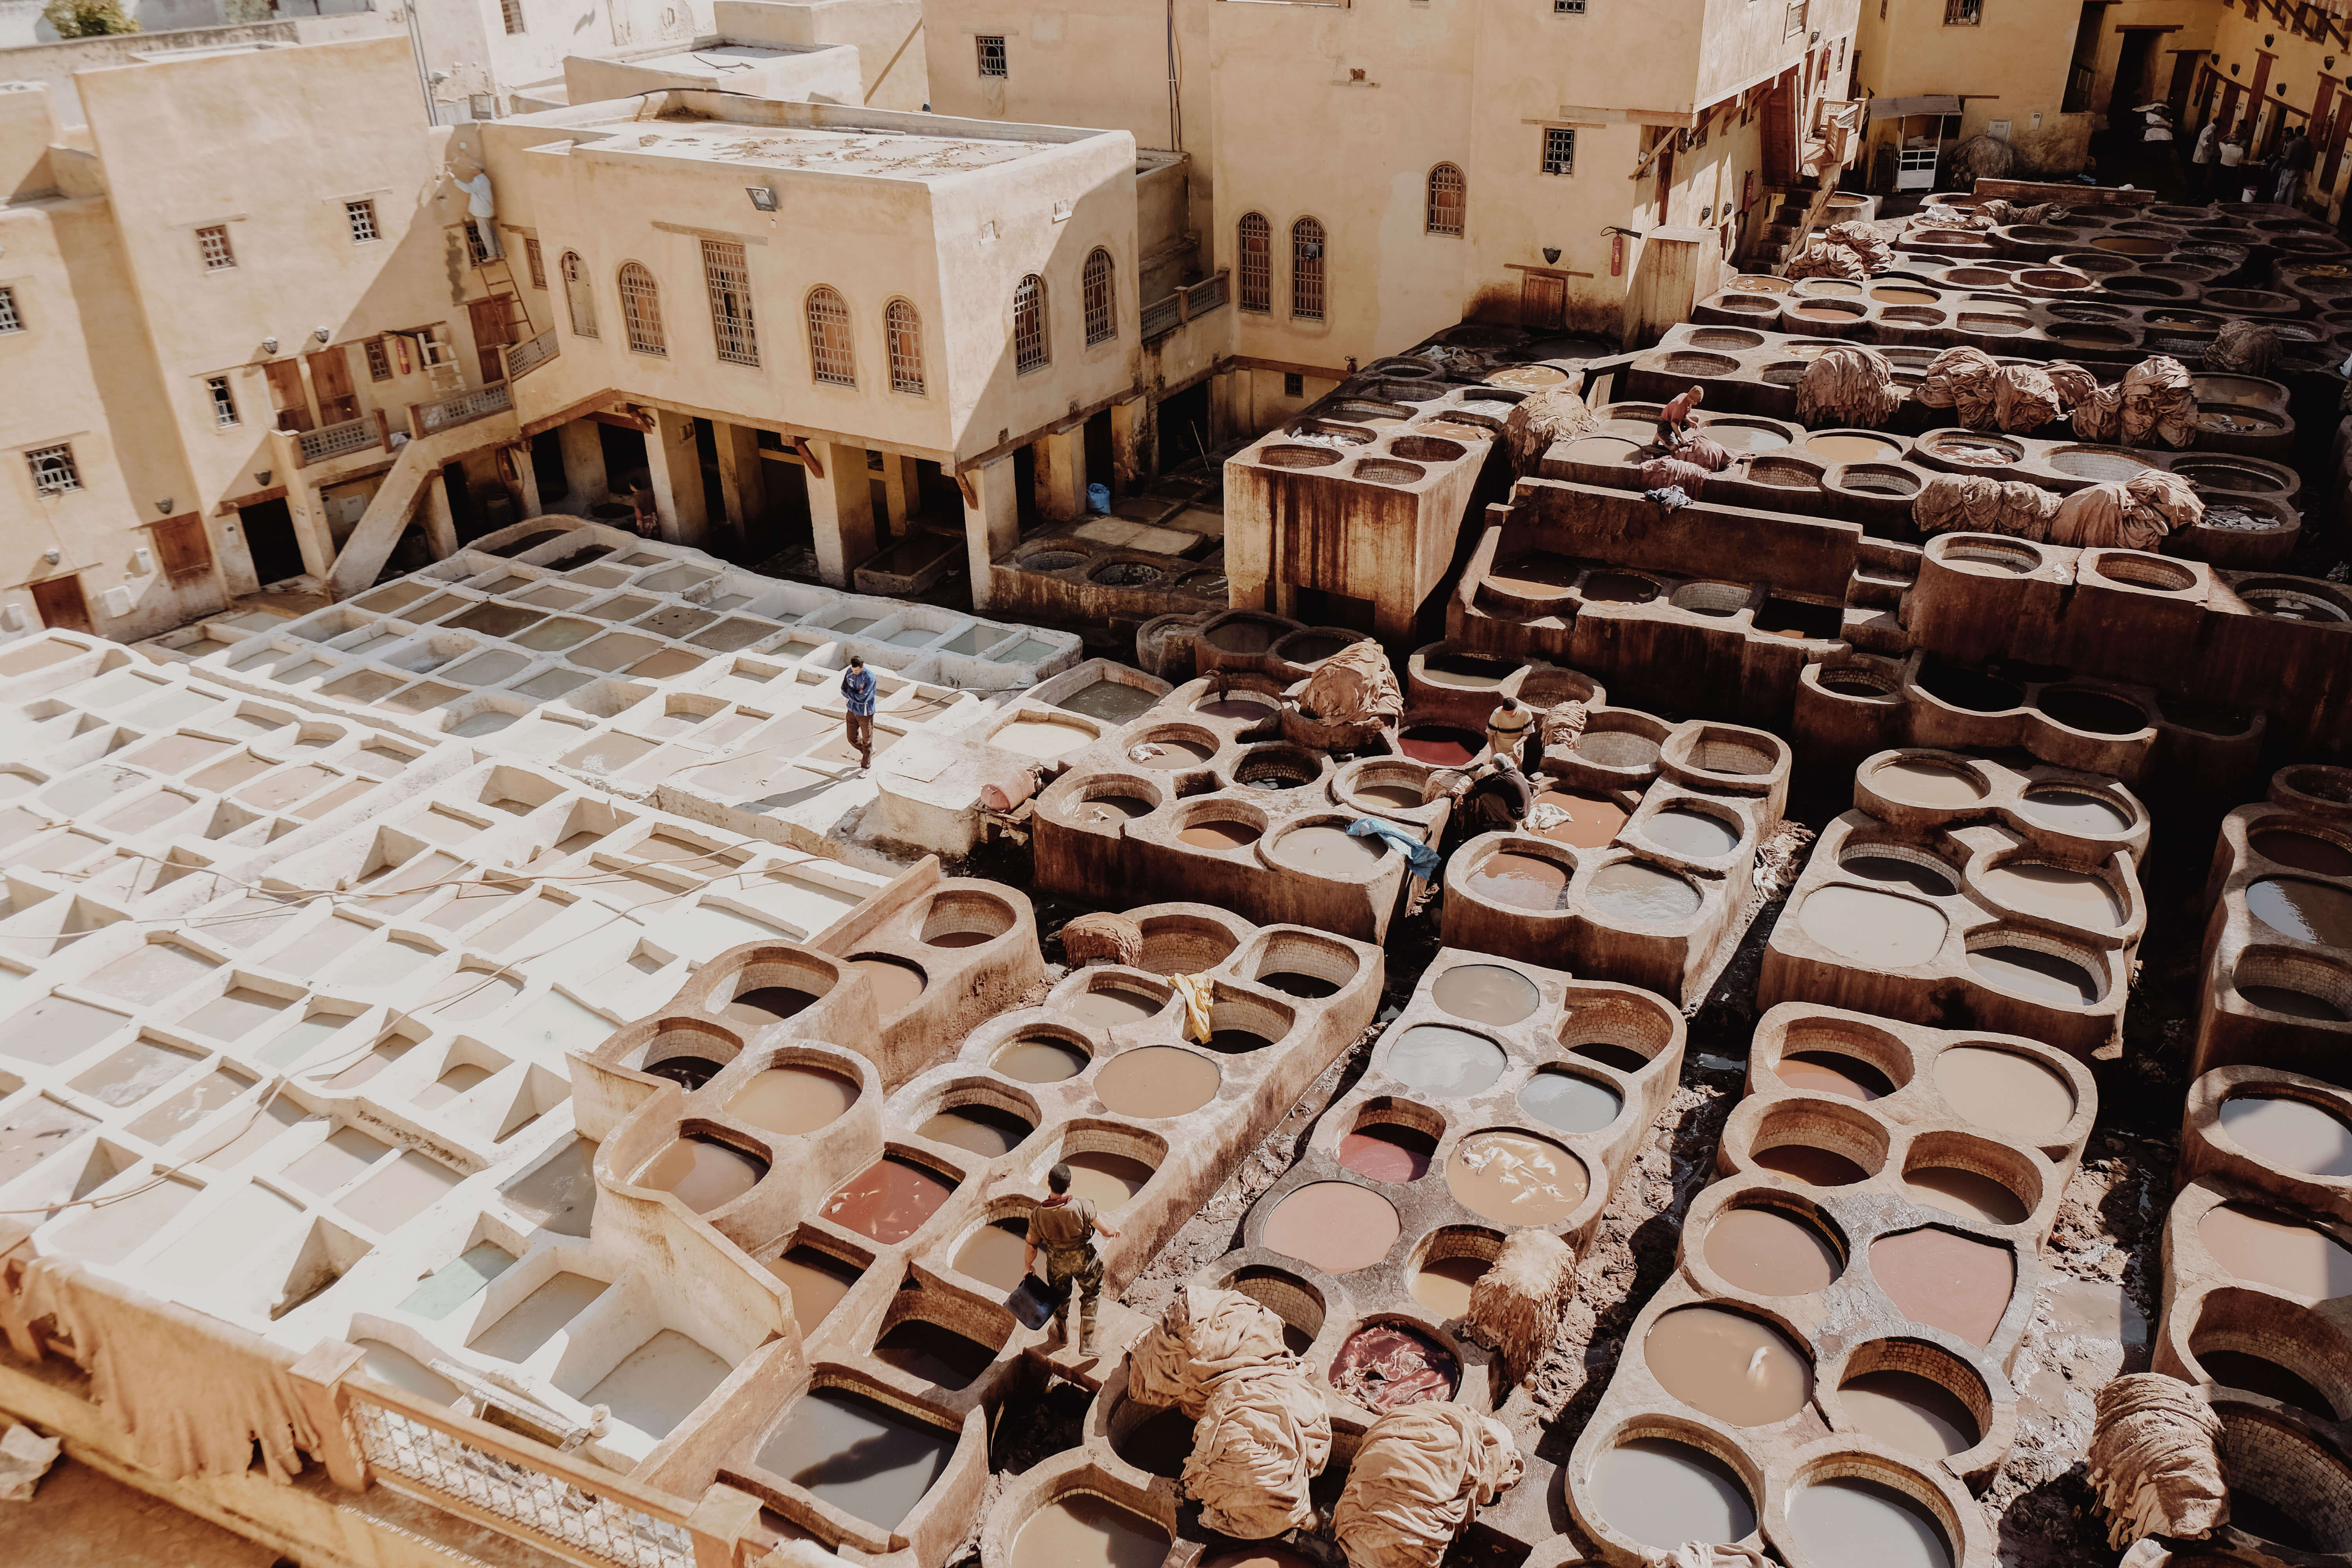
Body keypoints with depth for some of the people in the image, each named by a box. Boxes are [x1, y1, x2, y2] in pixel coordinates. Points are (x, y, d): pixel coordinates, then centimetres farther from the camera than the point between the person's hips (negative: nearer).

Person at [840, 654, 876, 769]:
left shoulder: (869, 678, -26)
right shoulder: (849, 673, -6)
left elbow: (862, 699, -29)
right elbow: (844, 691, -3)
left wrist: (849, 693, -16)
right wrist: (856, 694, -21)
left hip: (865, 713, -6)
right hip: (852, 711, 6)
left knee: (867, 740, 10)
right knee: (852, 738, 17)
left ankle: (866, 766, 26)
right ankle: (869, 752, 44)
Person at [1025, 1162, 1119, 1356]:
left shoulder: (1037, 1214, -22)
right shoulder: (1082, 1206, -31)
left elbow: (1031, 1248, -9)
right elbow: (1105, 1231, -22)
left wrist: (1028, 1267, 11)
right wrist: (1114, 1232, 2)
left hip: (1057, 1264, 2)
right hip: (1084, 1260, -2)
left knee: (1060, 1297, 29)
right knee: (1091, 1297, 23)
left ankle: (1063, 1334, 55)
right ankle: (1086, 1345, 25)